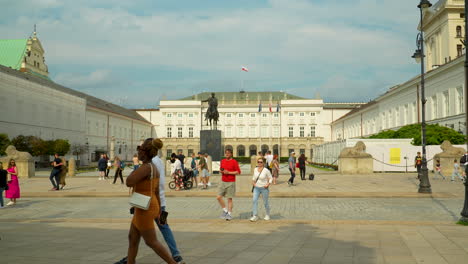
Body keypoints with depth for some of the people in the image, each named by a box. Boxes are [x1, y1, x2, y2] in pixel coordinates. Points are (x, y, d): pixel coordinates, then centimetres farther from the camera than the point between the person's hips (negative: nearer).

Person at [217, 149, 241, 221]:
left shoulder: (234, 161, -7)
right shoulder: (222, 161, 10)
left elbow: (238, 172, -9)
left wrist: (229, 172, -16)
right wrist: (221, 171, -2)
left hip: (231, 182, -5)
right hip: (223, 182, 5)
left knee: (229, 199, 0)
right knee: (219, 197, -2)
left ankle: (229, 214, 10)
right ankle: (225, 210, 16)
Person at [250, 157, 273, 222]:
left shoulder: (266, 170, -13)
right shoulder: (255, 169, 2)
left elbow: (270, 178, -4)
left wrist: (268, 184, -16)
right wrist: (253, 181, 4)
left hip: (264, 188, -4)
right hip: (256, 188, 4)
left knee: (265, 202, 7)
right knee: (254, 200, -11)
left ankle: (267, 215, 28)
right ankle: (254, 216, -10)